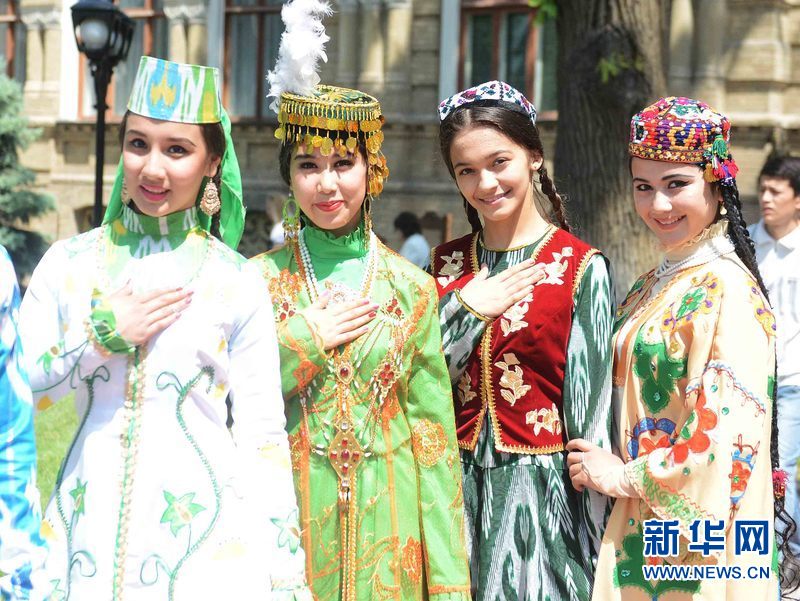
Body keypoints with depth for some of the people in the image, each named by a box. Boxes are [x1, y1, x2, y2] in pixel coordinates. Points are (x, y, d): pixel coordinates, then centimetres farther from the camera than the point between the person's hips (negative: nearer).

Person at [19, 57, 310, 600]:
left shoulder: (238, 283, 0)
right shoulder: (68, 264, 5)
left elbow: (263, 437, 1)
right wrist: (101, 334, -10)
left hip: (208, 543, -1)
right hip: (88, 540, 2)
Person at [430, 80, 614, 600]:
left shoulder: (581, 268, -5)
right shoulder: (446, 265, 8)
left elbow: (590, 409, -7)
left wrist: (595, 538, -9)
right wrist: (465, 310, -11)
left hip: (540, 493, -4)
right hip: (456, 486, 4)